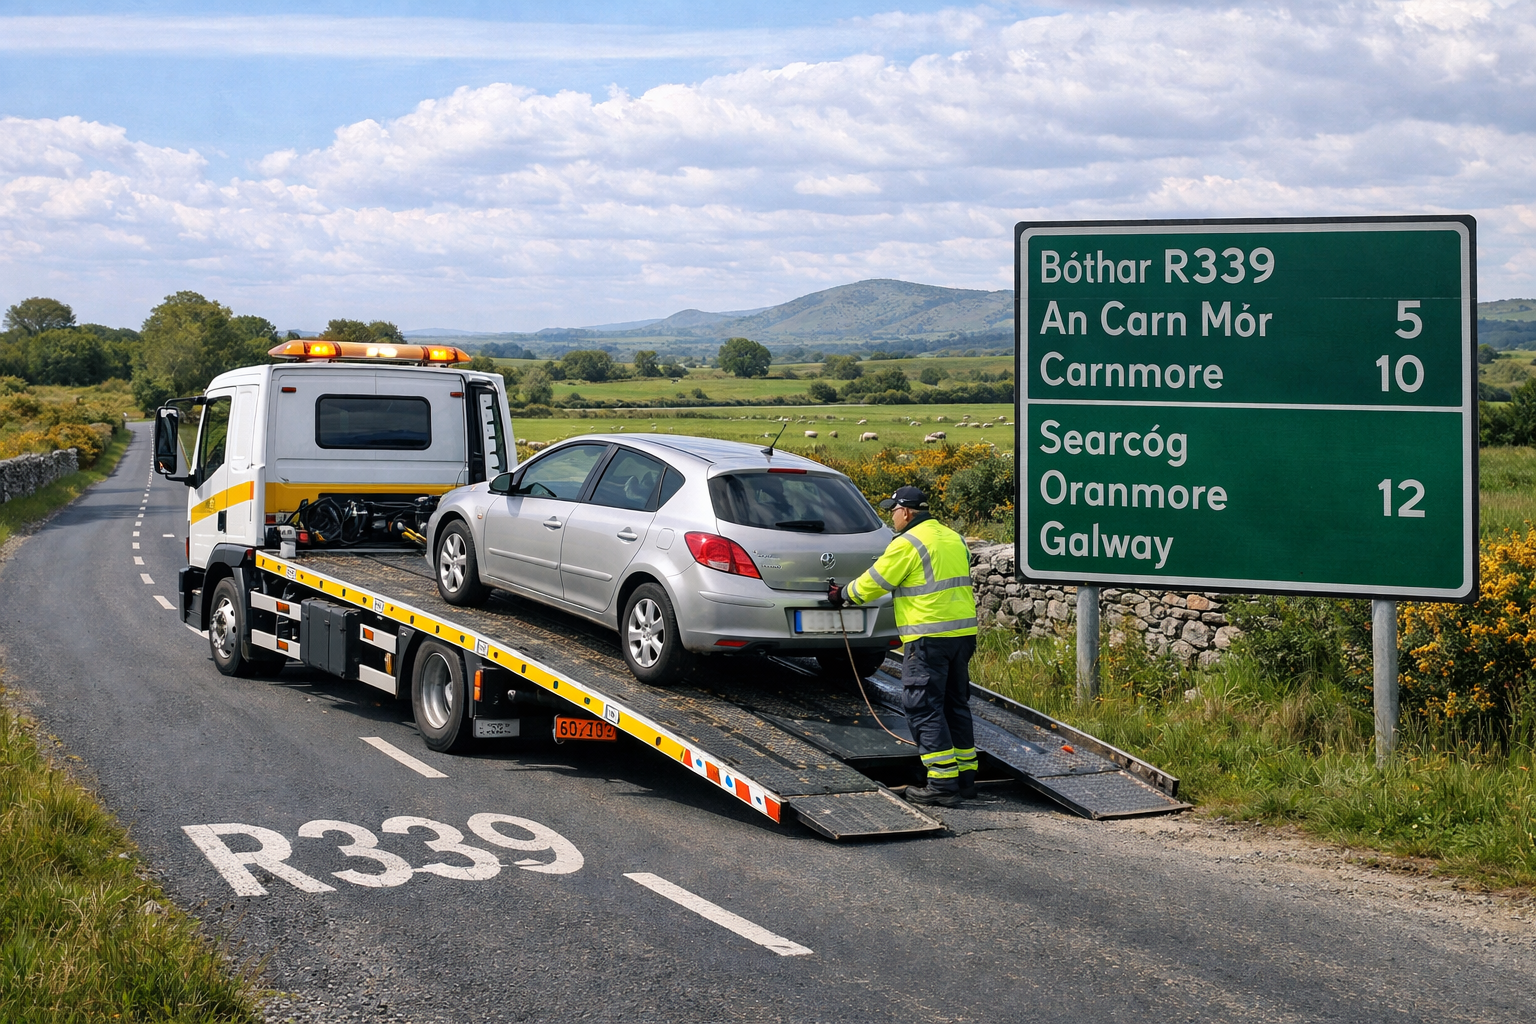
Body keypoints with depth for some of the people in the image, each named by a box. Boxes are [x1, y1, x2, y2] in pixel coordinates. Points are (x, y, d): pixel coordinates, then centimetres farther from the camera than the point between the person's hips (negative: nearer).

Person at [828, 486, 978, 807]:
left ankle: (942, 783, -9)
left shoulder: (907, 543, -10)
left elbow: (873, 583, -3)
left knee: (924, 708, -5)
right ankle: (965, 775, 19)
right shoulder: (954, 539, 16)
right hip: (963, 633, 8)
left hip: (929, 638, -8)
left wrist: (842, 594, 13)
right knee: (955, 704, 16)